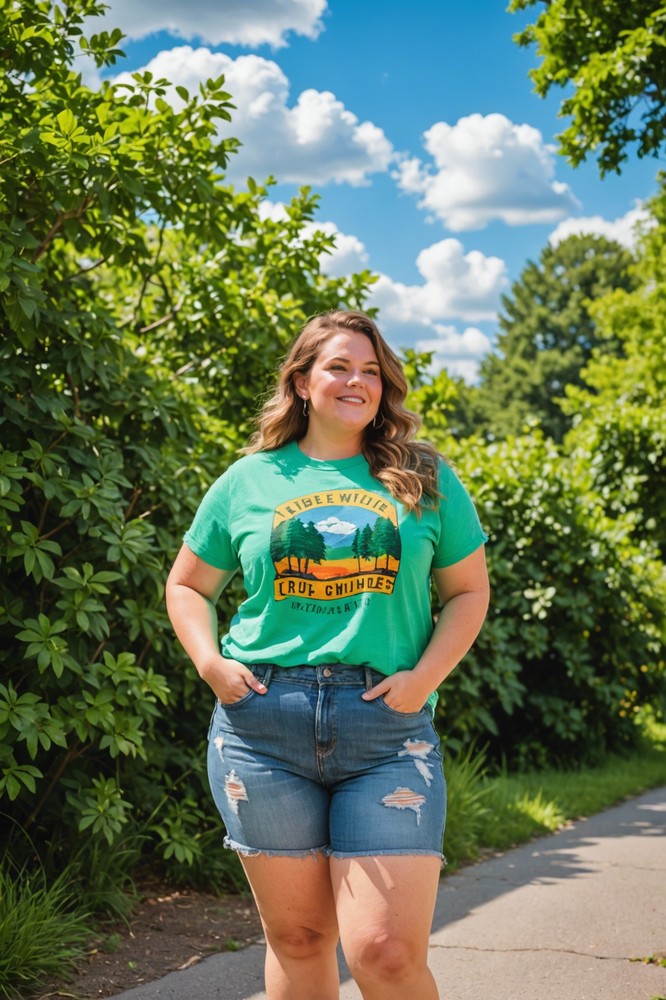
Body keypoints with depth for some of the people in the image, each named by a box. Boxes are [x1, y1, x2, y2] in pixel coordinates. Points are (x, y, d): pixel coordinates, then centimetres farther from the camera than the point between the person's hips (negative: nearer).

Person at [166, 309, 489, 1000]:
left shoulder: (425, 479, 9)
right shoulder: (251, 479, 10)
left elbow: (468, 591, 12)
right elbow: (187, 586, 19)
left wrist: (425, 676, -4)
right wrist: (210, 662, 1)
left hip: (388, 726, -1)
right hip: (262, 722, 1)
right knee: (297, 938, 10)